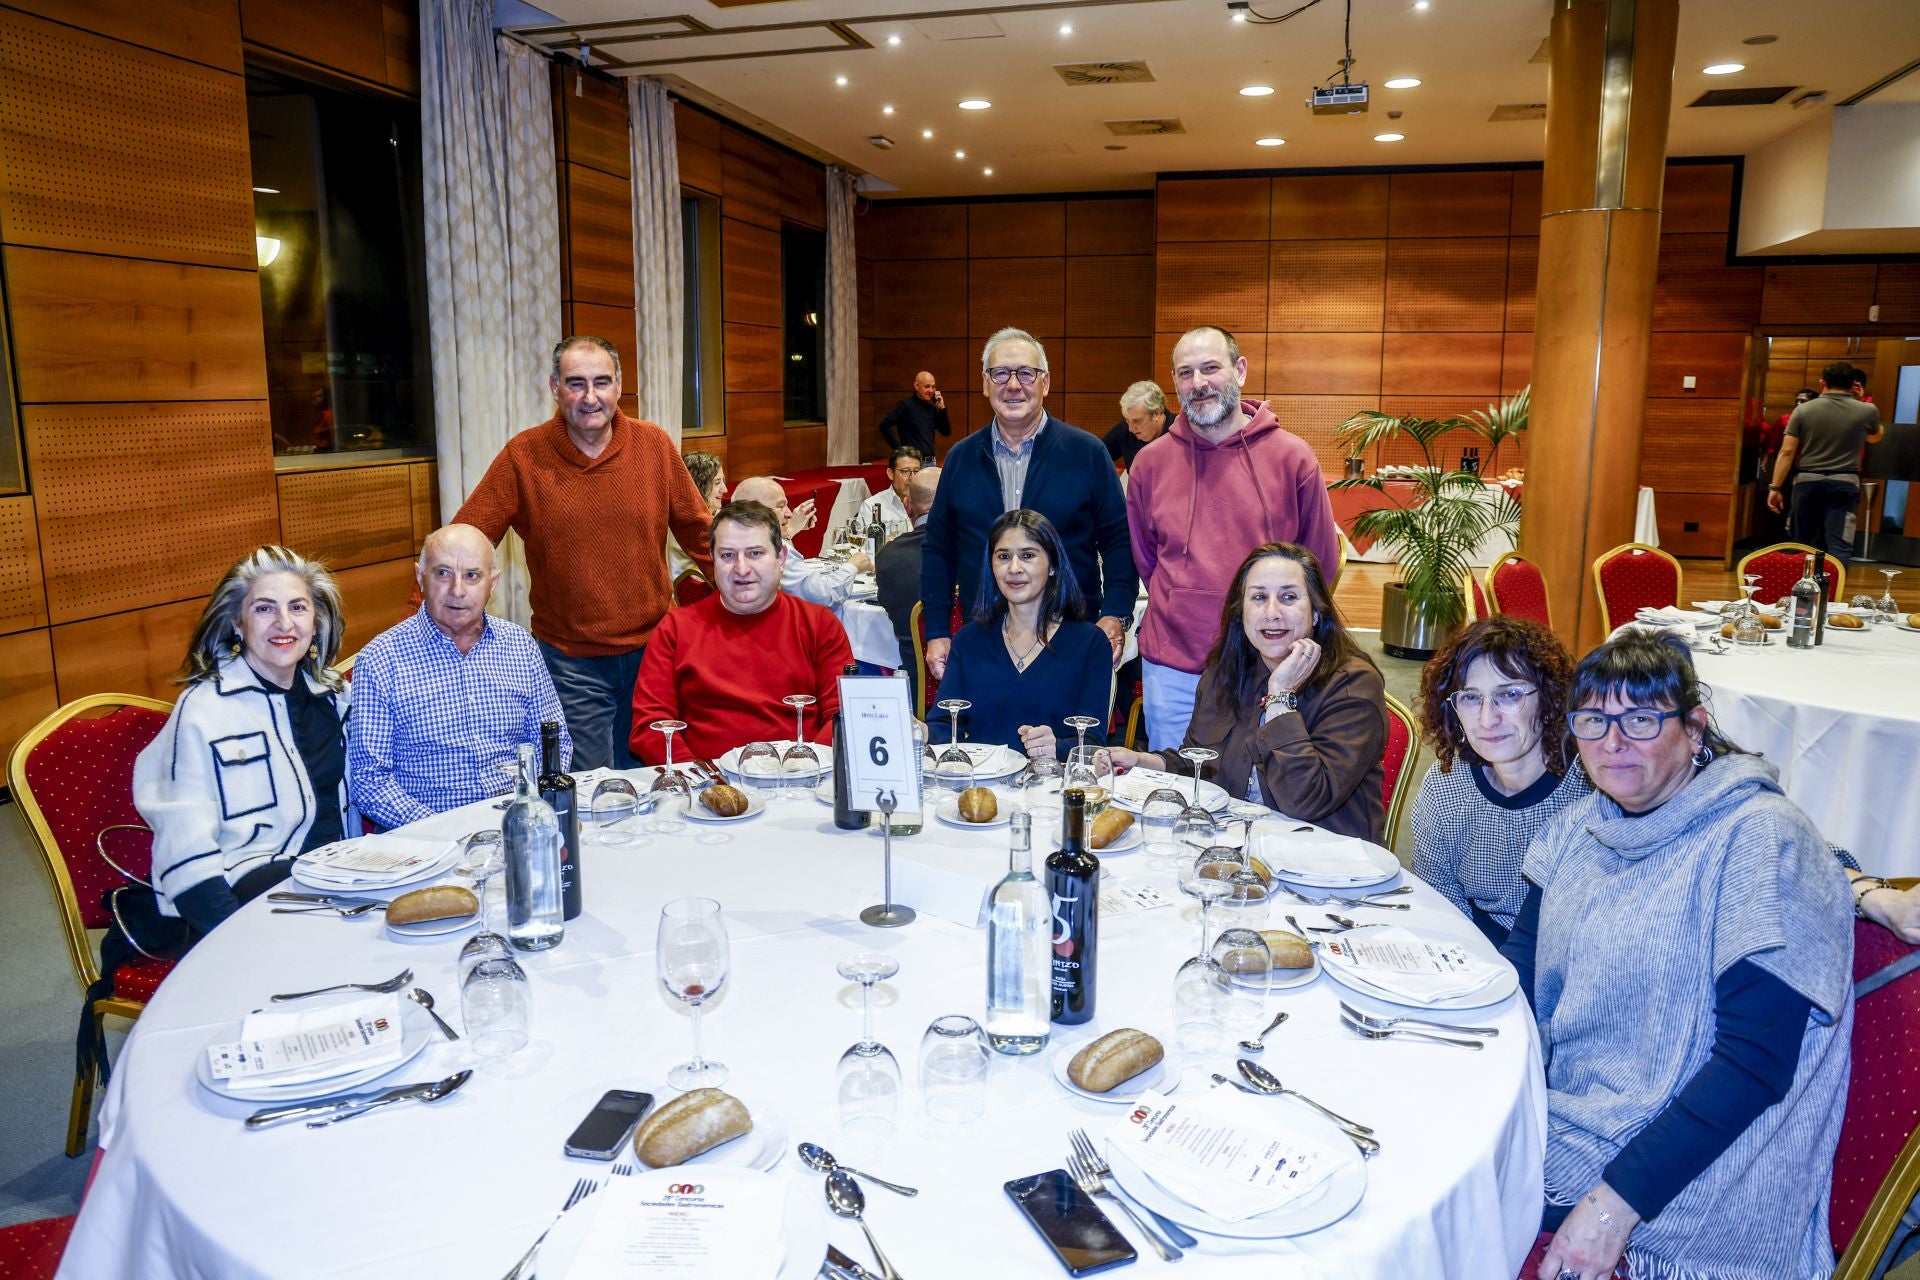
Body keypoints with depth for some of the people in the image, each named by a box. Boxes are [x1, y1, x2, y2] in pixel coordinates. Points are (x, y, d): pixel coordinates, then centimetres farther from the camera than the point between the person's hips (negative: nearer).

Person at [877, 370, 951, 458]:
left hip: (931, 461, 6)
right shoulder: (906, 405, -6)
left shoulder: (931, 408, 12)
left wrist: (942, 408, 2)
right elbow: (884, 425, -12)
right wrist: (899, 449, -12)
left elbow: (946, 432, 12)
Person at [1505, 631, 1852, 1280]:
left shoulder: (1761, 838, -17)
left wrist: (1619, 1200, -25)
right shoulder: (1582, 826, 4)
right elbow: (1522, 958, 7)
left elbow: (1757, 1060, -21)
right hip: (1562, 1117, 6)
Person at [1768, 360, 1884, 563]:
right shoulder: (1867, 411, 1)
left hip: (1807, 481, 1)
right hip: (1844, 483, -1)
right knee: (1839, 545, -5)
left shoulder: (1803, 410, -1)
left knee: (1802, 544, 13)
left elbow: (1787, 452, -4)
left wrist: (1775, 487, 0)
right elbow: (1875, 437, 24)